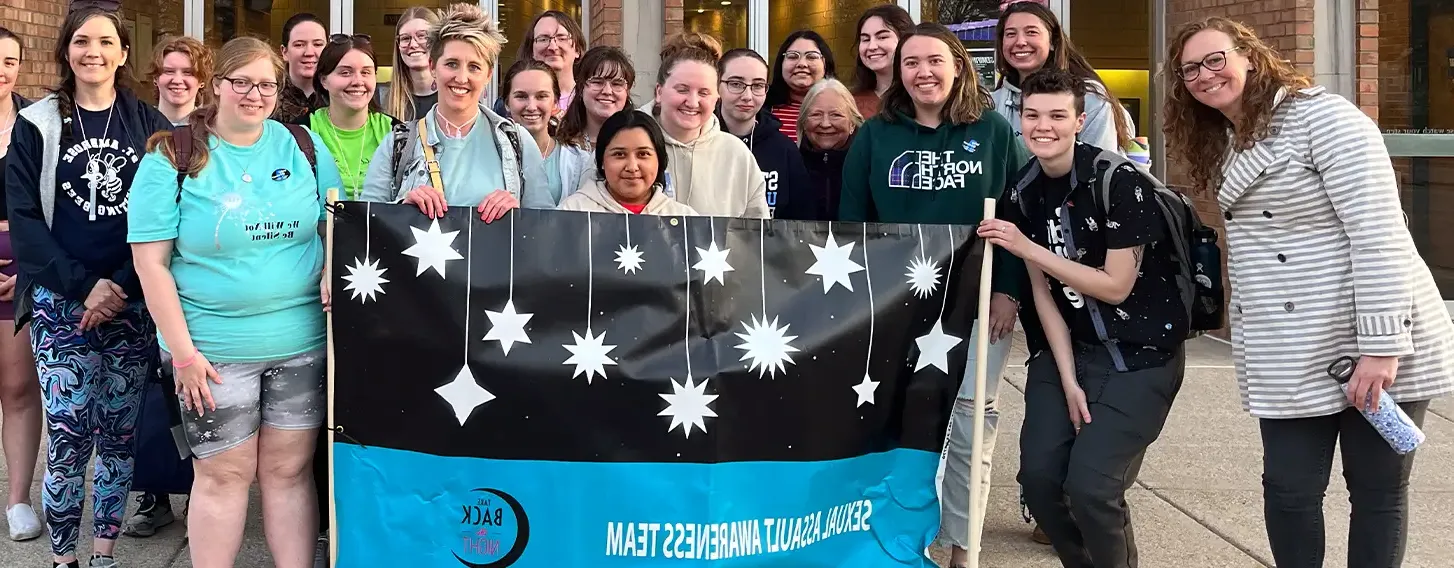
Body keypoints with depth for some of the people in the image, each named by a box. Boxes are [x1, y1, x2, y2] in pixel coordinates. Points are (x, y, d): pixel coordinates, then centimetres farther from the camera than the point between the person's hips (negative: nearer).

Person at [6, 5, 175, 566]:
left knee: (119, 435, 5)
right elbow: (23, 218, -1)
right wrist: (85, 284, -11)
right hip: (61, 303, -1)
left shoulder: (149, 124, 6)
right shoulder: (37, 125, 4)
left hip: (132, 304, 1)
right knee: (68, 437, -5)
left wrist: (119, 287, -10)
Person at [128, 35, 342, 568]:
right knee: (223, 474, 4)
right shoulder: (173, 156, -4)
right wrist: (183, 351, -11)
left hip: (302, 342, 3)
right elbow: (151, 262, -6)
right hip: (214, 348, -2)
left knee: (290, 469, 8)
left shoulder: (305, 146, 5)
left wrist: (334, 271, -8)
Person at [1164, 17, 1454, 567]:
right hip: (1292, 356, 7)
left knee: (1378, 489, 5)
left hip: (1370, 346, -6)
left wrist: (1382, 346, -23)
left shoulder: (1323, 117, -11)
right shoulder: (1223, 145, 14)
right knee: (1289, 489, 3)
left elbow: (1379, 233, -18)